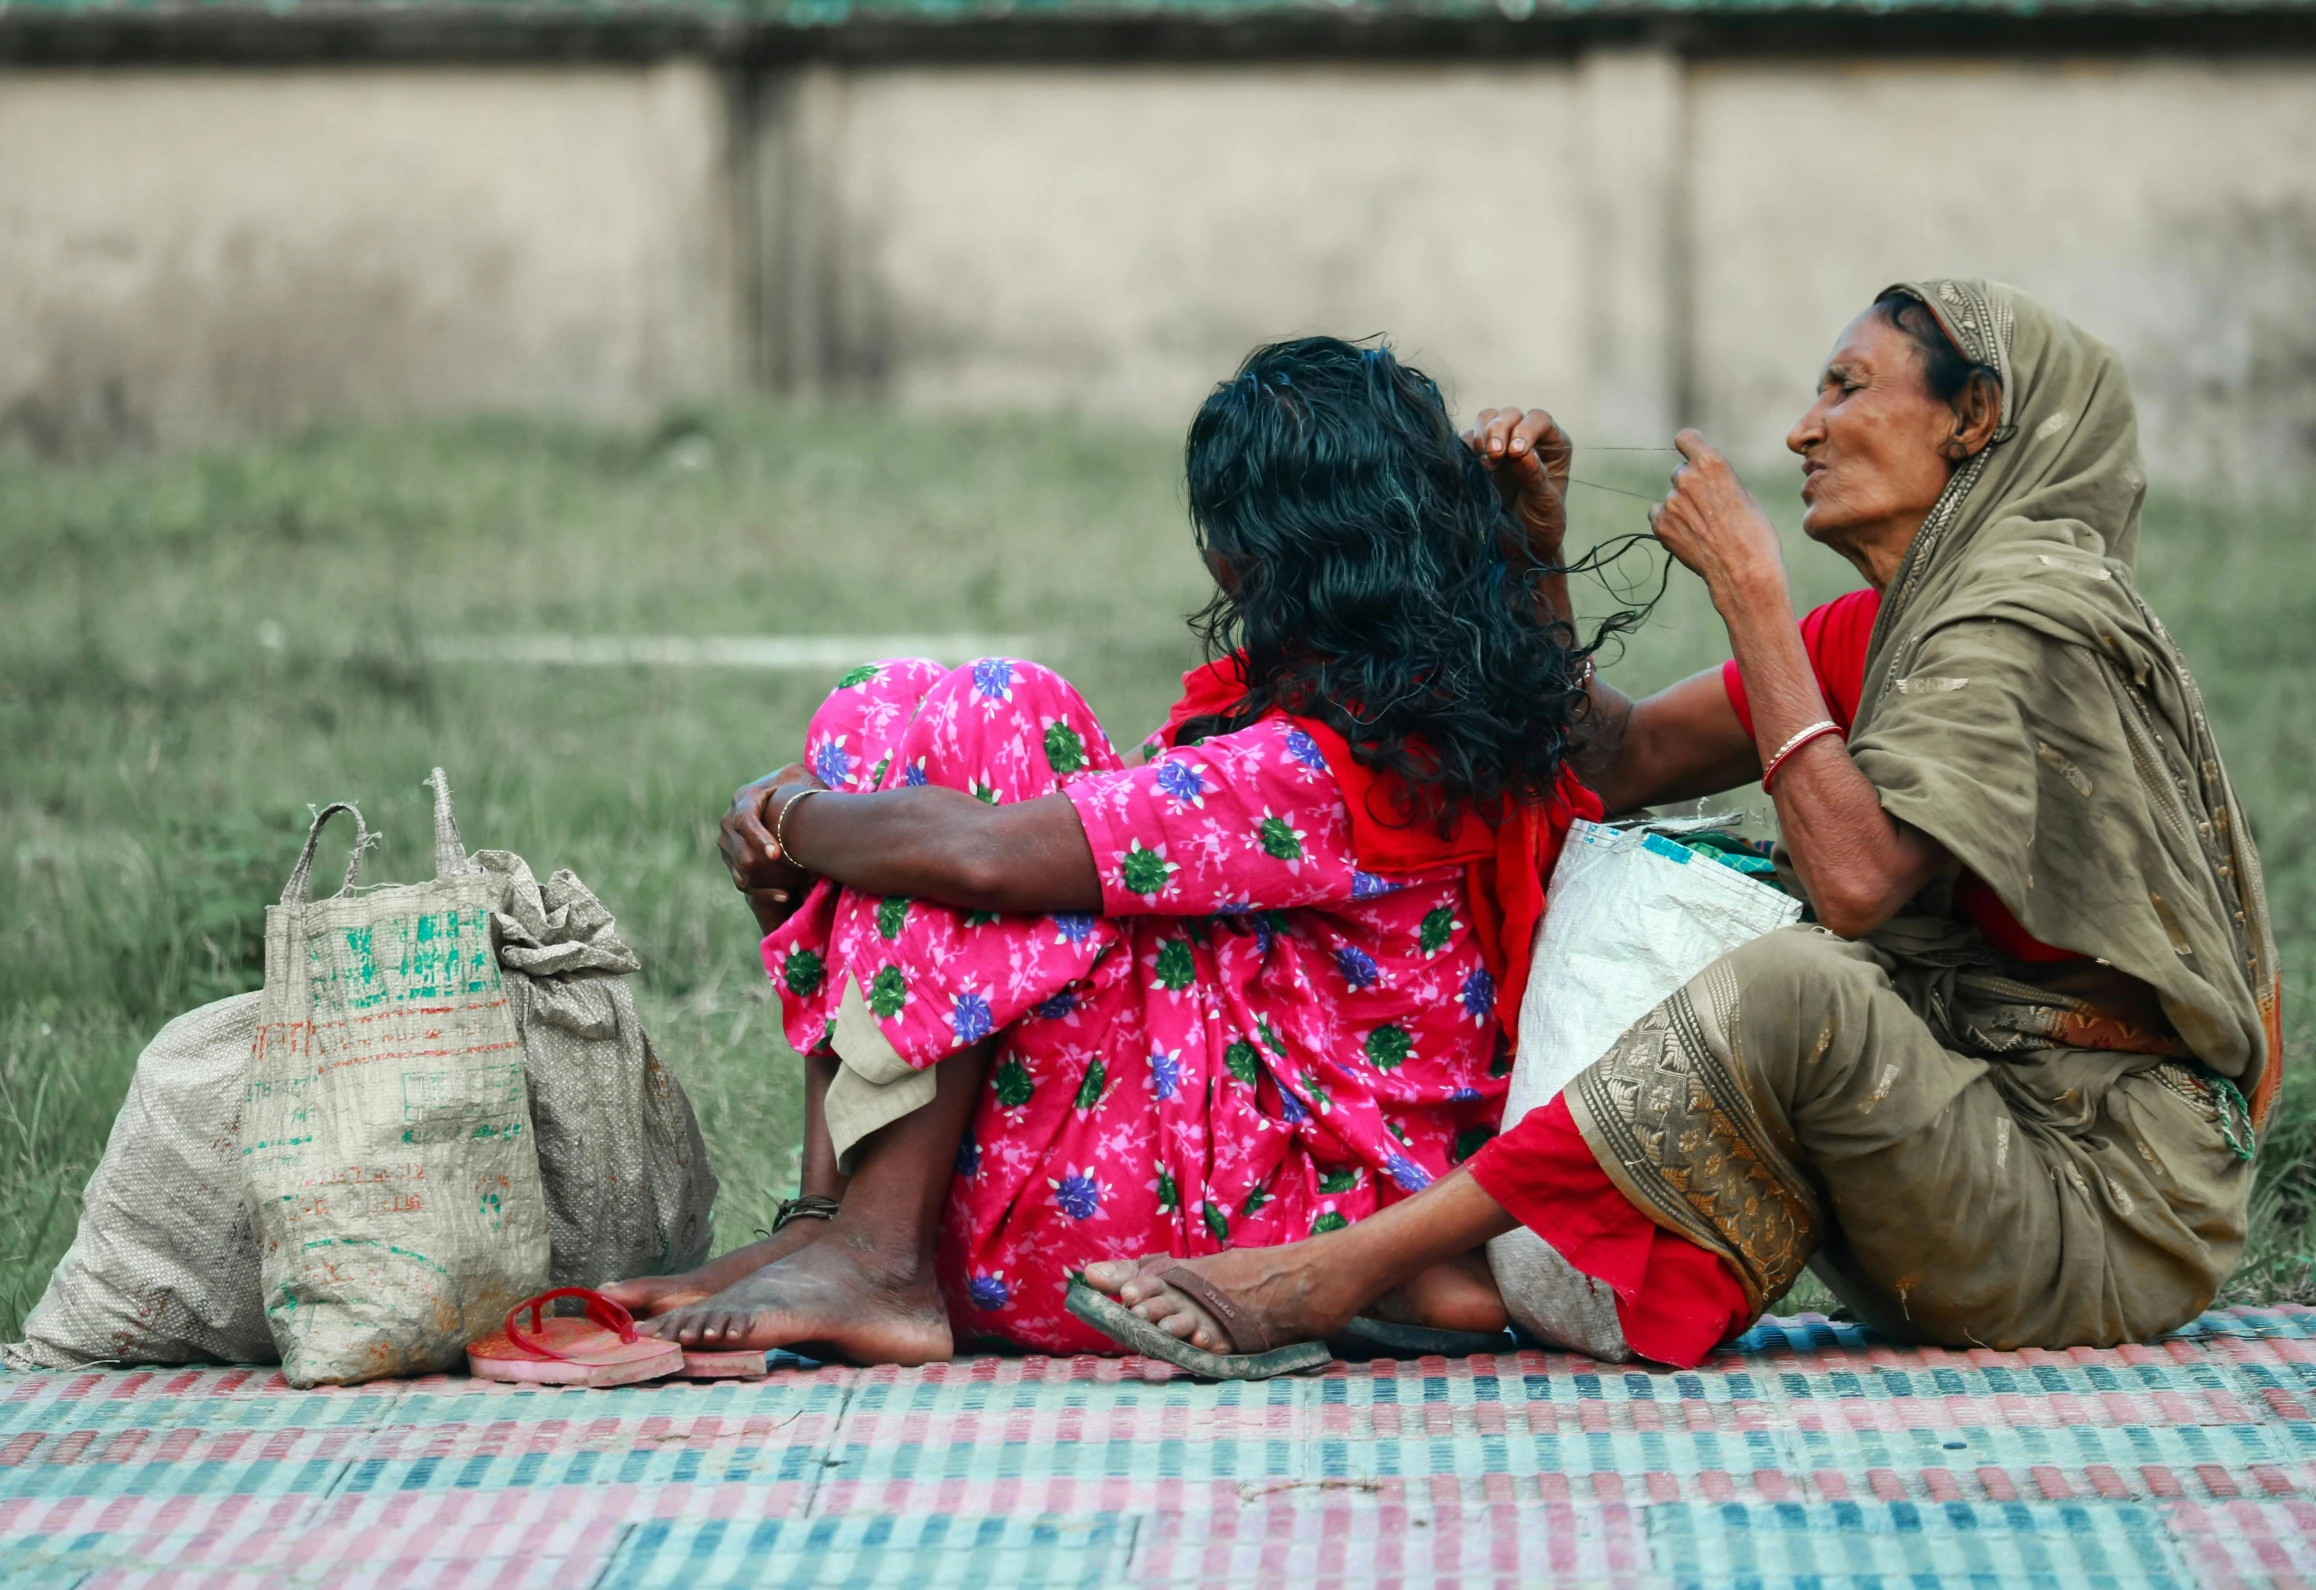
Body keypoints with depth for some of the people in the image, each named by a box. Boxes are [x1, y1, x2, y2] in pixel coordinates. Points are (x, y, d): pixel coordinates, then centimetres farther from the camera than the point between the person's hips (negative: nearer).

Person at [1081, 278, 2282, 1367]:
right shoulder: (1875, 636, 14)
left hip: (2115, 1216, -9)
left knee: (1795, 993, -31)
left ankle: (1337, 1270, -29)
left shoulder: (2037, 610, -12)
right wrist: (1531, 558, 5)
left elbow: (1857, 878, -23)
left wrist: (1747, 590, -16)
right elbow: (1618, 765, 16)